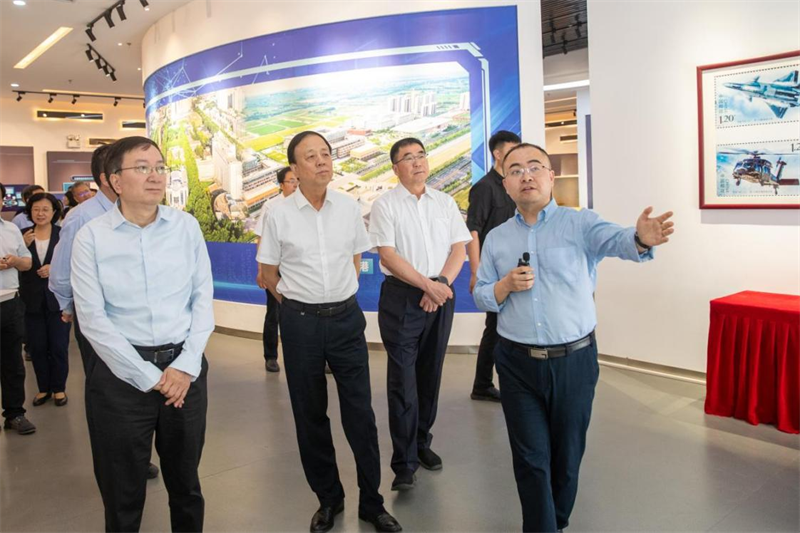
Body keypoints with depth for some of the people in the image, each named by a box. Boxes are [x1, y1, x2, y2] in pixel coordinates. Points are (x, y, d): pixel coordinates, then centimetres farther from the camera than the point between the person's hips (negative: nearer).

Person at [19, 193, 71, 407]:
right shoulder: (23, 235, 2)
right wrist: (24, 245, -15)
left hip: (58, 298, -2)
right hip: (33, 300, 3)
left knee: (59, 346, 7)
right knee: (37, 347, 11)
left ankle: (59, 388, 20)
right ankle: (43, 388, 24)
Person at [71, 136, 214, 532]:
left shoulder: (186, 226, 1)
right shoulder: (91, 237, -6)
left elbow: (203, 299, 2)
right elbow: (93, 319, -9)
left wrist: (186, 365, -8)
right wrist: (149, 376, -11)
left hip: (184, 367, 2)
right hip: (121, 373, -2)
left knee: (185, 482, 19)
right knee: (122, 491, 14)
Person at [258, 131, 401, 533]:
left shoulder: (349, 208, 0)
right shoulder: (279, 215, -6)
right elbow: (268, 272, 5)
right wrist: (297, 304, 8)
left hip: (346, 318, 1)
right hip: (300, 322, -1)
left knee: (360, 413, 4)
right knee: (310, 415, 10)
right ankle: (328, 499, 29)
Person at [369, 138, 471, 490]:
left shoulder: (445, 202, 10)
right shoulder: (385, 205, -2)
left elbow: (459, 248, 6)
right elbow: (388, 255, -10)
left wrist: (442, 283, -10)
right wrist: (427, 284, -14)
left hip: (441, 295, 4)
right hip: (401, 296, -4)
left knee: (431, 374, 12)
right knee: (403, 379, -4)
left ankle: (421, 442, 29)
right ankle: (404, 463, 4)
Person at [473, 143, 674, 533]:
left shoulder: (580, 223, -4)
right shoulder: (496, 238, 6)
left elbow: (614, 240, -24)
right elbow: (481, 297, 8)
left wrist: (640, 239, -47)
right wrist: (506, 285, -13)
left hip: (574, 361, -1)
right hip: (517, 364, 1)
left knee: (567, 454, 16)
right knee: (531, 459, 6)